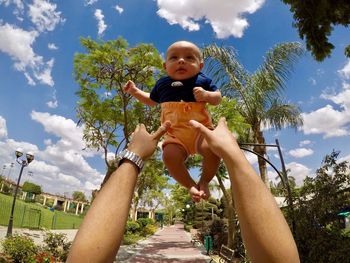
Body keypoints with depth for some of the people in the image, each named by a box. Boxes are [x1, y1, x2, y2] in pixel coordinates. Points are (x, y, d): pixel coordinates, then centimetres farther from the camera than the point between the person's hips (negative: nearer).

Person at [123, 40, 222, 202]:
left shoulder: (202, 81, 6)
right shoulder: (162, 84, 13)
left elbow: (217, 99, 10)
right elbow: (151, 100, 31)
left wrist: (206, 95, -12)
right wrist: (134, 91, 22)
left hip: (201, 129, -1)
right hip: (175, 133, 2)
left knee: (211, 149, -31)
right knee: (170, 155, -27)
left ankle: (204, 182, -3)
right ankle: (191, 185, -3)